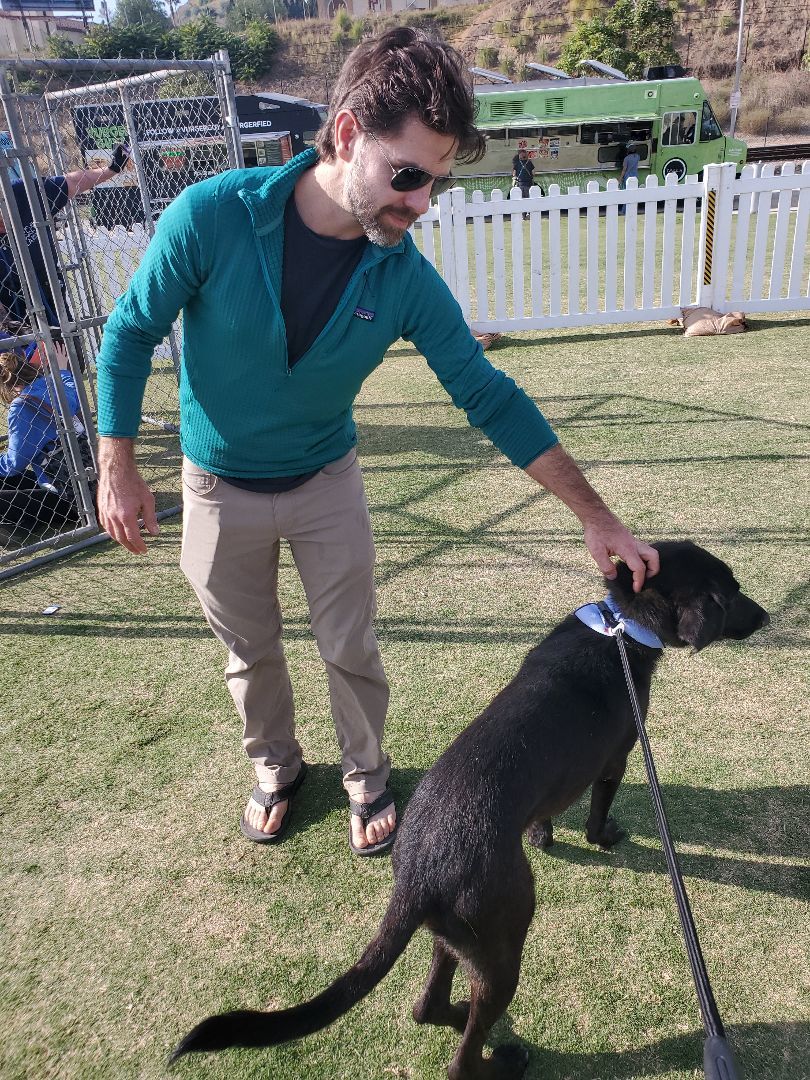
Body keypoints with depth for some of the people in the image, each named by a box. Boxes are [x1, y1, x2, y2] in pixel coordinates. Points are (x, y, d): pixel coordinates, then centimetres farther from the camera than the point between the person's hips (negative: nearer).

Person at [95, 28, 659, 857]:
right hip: (219, 486, 0)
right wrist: (117, 469, -11)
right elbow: (130, 333, -10)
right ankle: (275, 768, 45)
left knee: (351, 651, 9)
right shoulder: (213, 215, -24)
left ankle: (366, 778, 38)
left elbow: (489, 396, -14)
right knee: (249, 652, 16)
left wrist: (595, 515, -16)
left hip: (325, 482, 1)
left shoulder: (406, 279, -18)